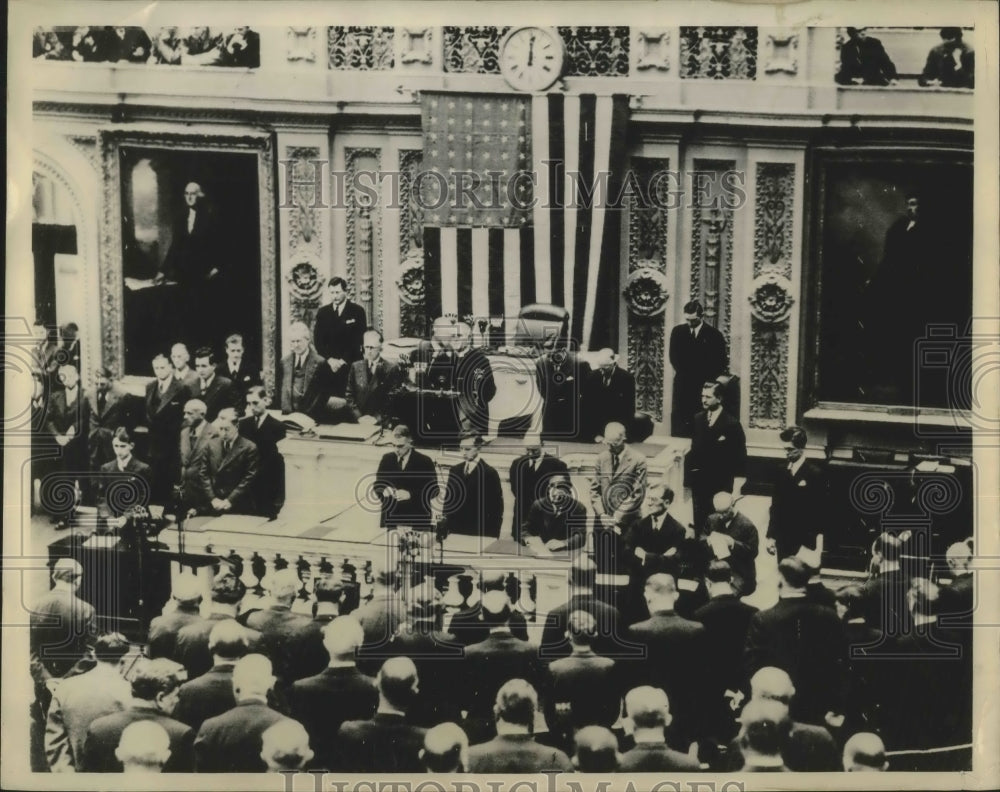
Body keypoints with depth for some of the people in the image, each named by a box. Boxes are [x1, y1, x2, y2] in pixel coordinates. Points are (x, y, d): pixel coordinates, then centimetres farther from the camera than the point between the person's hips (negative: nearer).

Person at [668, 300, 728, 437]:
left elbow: (720, 363, -1)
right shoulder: (677, 332, 7)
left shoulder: (714, 335, -1)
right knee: (678, 430, -1)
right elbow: (674, 358, 6)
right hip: (682, 387, 2)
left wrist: (705, 378, -9)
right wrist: (685, 374, -6)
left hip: (704, 388, -2)